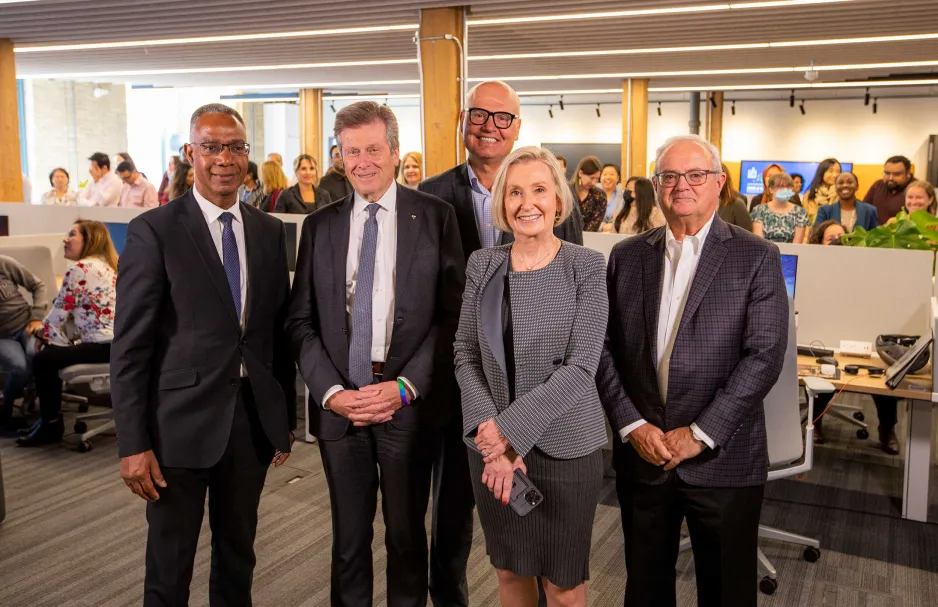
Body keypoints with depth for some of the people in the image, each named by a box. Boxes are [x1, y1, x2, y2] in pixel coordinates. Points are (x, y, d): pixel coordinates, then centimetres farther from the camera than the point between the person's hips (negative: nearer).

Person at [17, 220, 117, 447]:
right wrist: (47, 334, 15)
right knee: (52, 351, 20)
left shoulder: (80, 269, -12)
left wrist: (42, 334, 10)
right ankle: (50, 416, 24)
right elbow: (72, 312, 20)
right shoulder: (107, 265, 18)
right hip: (120, 341, 11)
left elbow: (60, 312, -8)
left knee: (42, 360, -9)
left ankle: (51, 426, 3)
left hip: (105, 345, -11)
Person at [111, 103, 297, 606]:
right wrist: (133, 443, -12)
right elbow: (129, 347, -9)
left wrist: (287, 416, 11)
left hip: (254, 419, 4)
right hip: (182, 422, -4)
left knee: (238, 555, 18)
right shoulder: (153, 231, -8)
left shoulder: (269, 232, 7)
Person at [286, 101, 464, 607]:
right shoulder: (320, 225, 7)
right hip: (339, 401, 2)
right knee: (349, 537, 14)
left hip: (409, 401, -2)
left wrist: (406, 386, -13)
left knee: (406, 534, 13)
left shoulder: (435, 216, -1)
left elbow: (452, 313, -5)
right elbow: (301, 321, 5)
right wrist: (330, 390, -8)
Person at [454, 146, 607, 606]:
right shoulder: (482, 264, 2)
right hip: (492, 446, 3)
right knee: (509, 569, 19)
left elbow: (580, 367, -15)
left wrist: (511, 430, -19)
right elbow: (465, 353, 0)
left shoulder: (586, 267, -8)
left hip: (565, 446, -3)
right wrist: (489, 429, -14)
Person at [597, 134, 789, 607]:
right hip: (640, 456, 3)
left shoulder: (757, 258, -3)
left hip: (723, 459, -2)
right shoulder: (626, 256, 5)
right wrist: (632, 425, -8)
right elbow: (601, 347, 2)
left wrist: (699, 434, -15)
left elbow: (764, 356, -11)